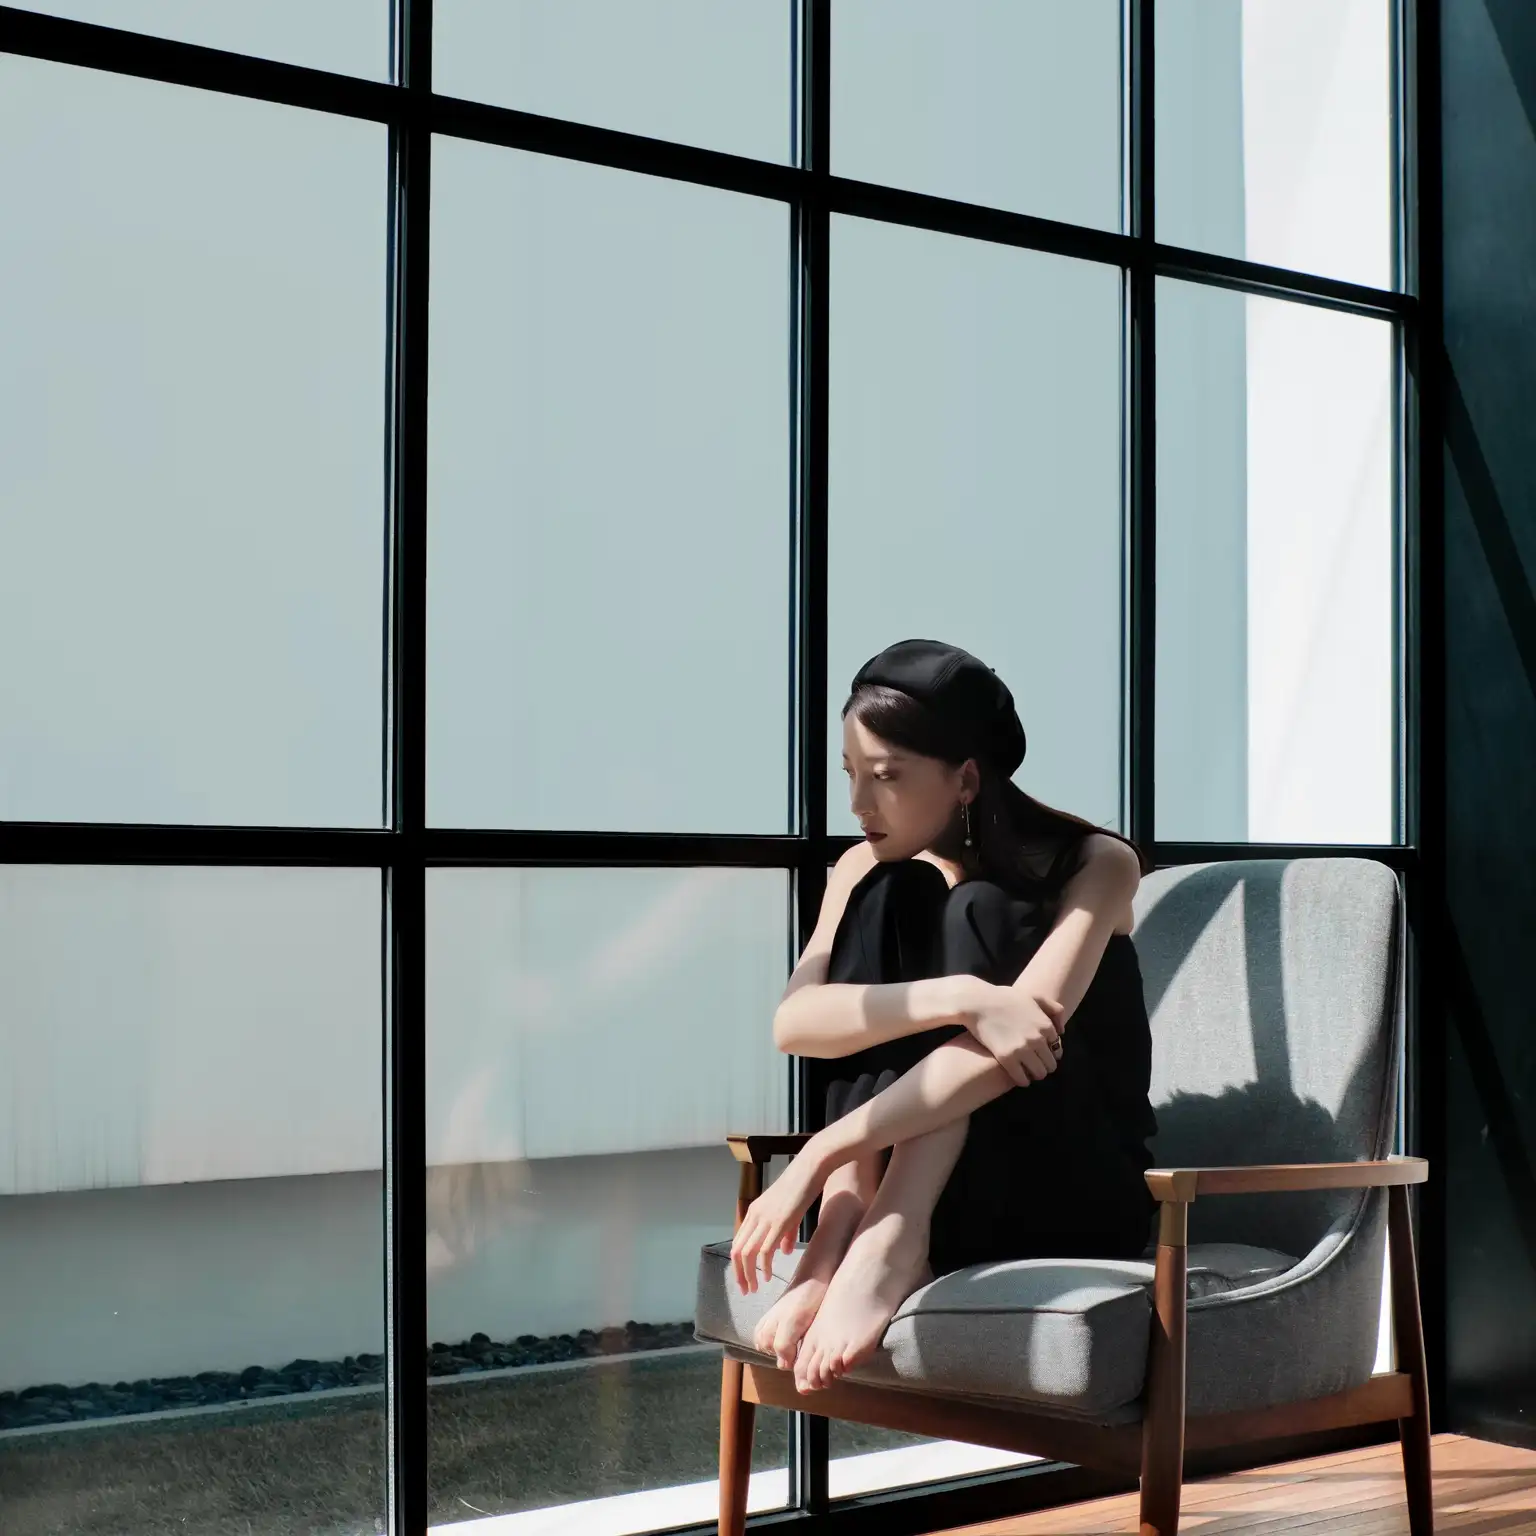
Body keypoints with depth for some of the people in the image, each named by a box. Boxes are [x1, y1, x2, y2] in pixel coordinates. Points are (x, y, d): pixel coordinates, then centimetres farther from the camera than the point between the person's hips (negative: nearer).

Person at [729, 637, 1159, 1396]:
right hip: (915, 1187, 3)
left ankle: (888, 1248, -39)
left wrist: (819, 1156, -36)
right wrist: (959, 999, -36)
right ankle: (844, 1232, -30)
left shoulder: (1093, 865, -11)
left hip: (1076, 1197, -3)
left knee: (977, 919, -24)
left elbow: (1024, 1041, -28)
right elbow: (793, 1022, -18)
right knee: (890, 903, -17)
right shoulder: (867, 870, 1)